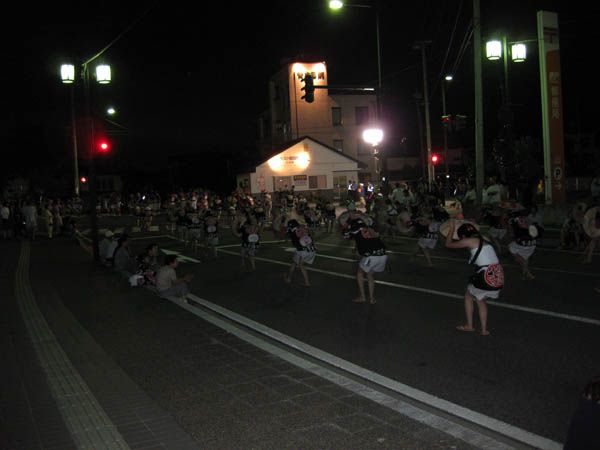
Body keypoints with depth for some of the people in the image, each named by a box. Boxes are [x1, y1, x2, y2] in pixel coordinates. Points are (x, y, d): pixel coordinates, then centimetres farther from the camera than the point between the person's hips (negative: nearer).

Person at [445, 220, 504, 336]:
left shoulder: (469, 241, -2)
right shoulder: (484, 241, 18)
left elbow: (448, 244, 9)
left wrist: (452, 228, 22)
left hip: (486, 276, -7)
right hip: (498, 277, 7)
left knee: (468, 296, 20)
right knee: (480, 299, 27)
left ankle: (469, 325, 26)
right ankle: (484, 329, 26)